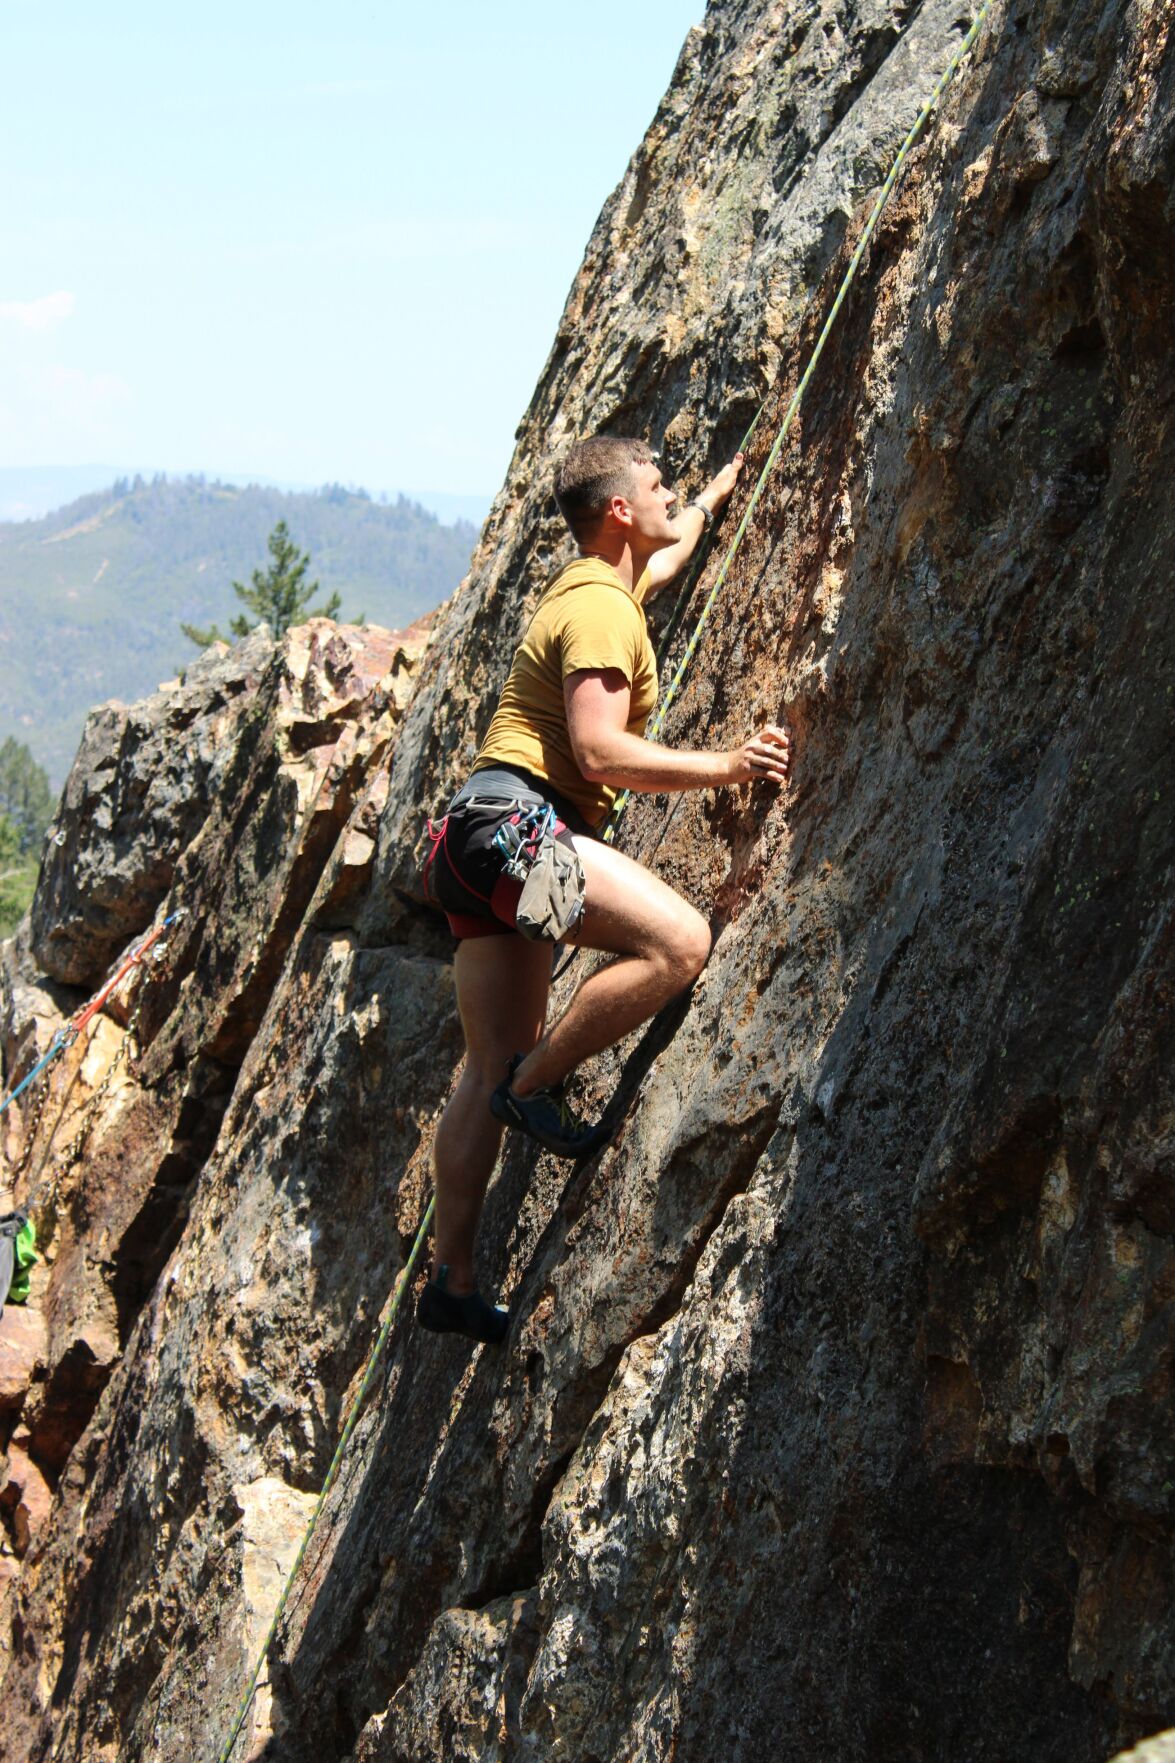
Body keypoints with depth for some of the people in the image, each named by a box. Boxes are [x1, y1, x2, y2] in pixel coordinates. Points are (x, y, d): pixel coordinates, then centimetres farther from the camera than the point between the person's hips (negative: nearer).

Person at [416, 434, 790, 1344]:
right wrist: (726, 765, -17)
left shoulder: (594, 585, 22)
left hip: (477, 840, 10)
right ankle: (537, 1082, -11)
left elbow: (667, 552, 48)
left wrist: (712, 498, 62)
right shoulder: (600, 607, -9)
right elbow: (599, 753, -19)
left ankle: (452, 1280, 9)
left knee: (491, 1070, 9)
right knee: (678, 942, -24)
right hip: (513, 817, -10)